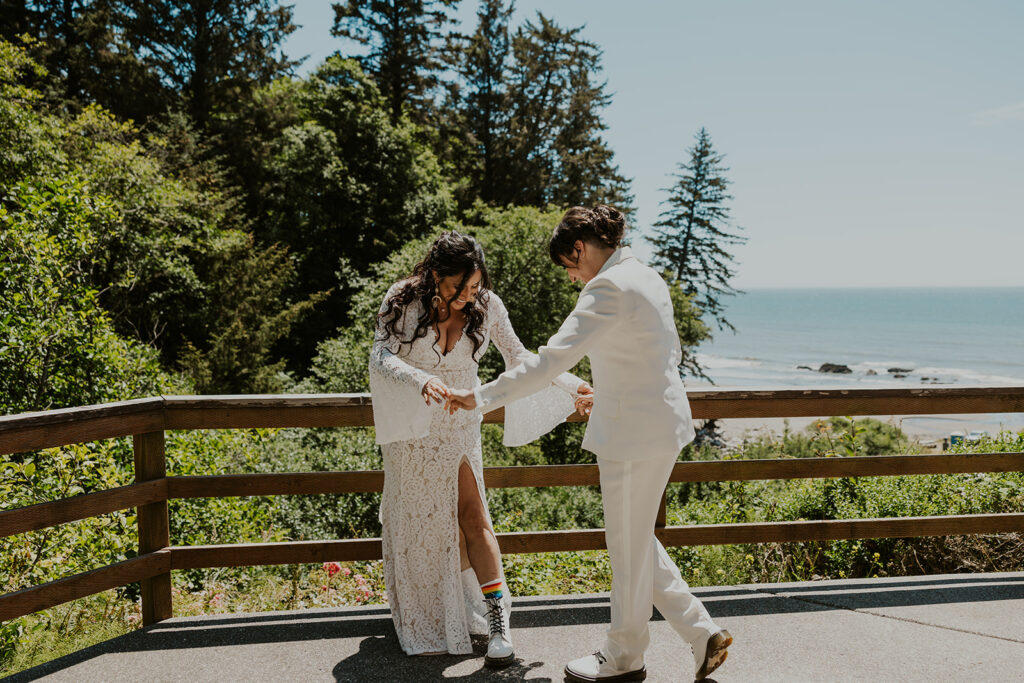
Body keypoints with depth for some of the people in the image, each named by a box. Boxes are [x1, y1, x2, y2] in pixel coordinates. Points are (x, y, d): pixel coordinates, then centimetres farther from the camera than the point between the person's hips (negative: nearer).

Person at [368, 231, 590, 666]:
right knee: (420, 519, 7)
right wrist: (421, 381, -40)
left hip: (459, 424, 1)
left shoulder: (486, 306, -9)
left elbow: (518, 358, 2)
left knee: (470, 513, -5)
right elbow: (381, 356, -21)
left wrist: (569, 385, -4)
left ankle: (497, 621, 2)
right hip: (411, 426, -1)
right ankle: (425, 626, 25)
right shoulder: (403, 301, -14)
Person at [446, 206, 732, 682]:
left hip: (635, 434, -10)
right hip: (657, 420, 10)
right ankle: (702, 633, 27)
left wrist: (481, 397, -21)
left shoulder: (609, 288, -20)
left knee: (629, 547, 8)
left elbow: (551, 360, -26)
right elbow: (670, 353, 19)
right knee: (635, 540, 20)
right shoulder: (646, 277, 10)